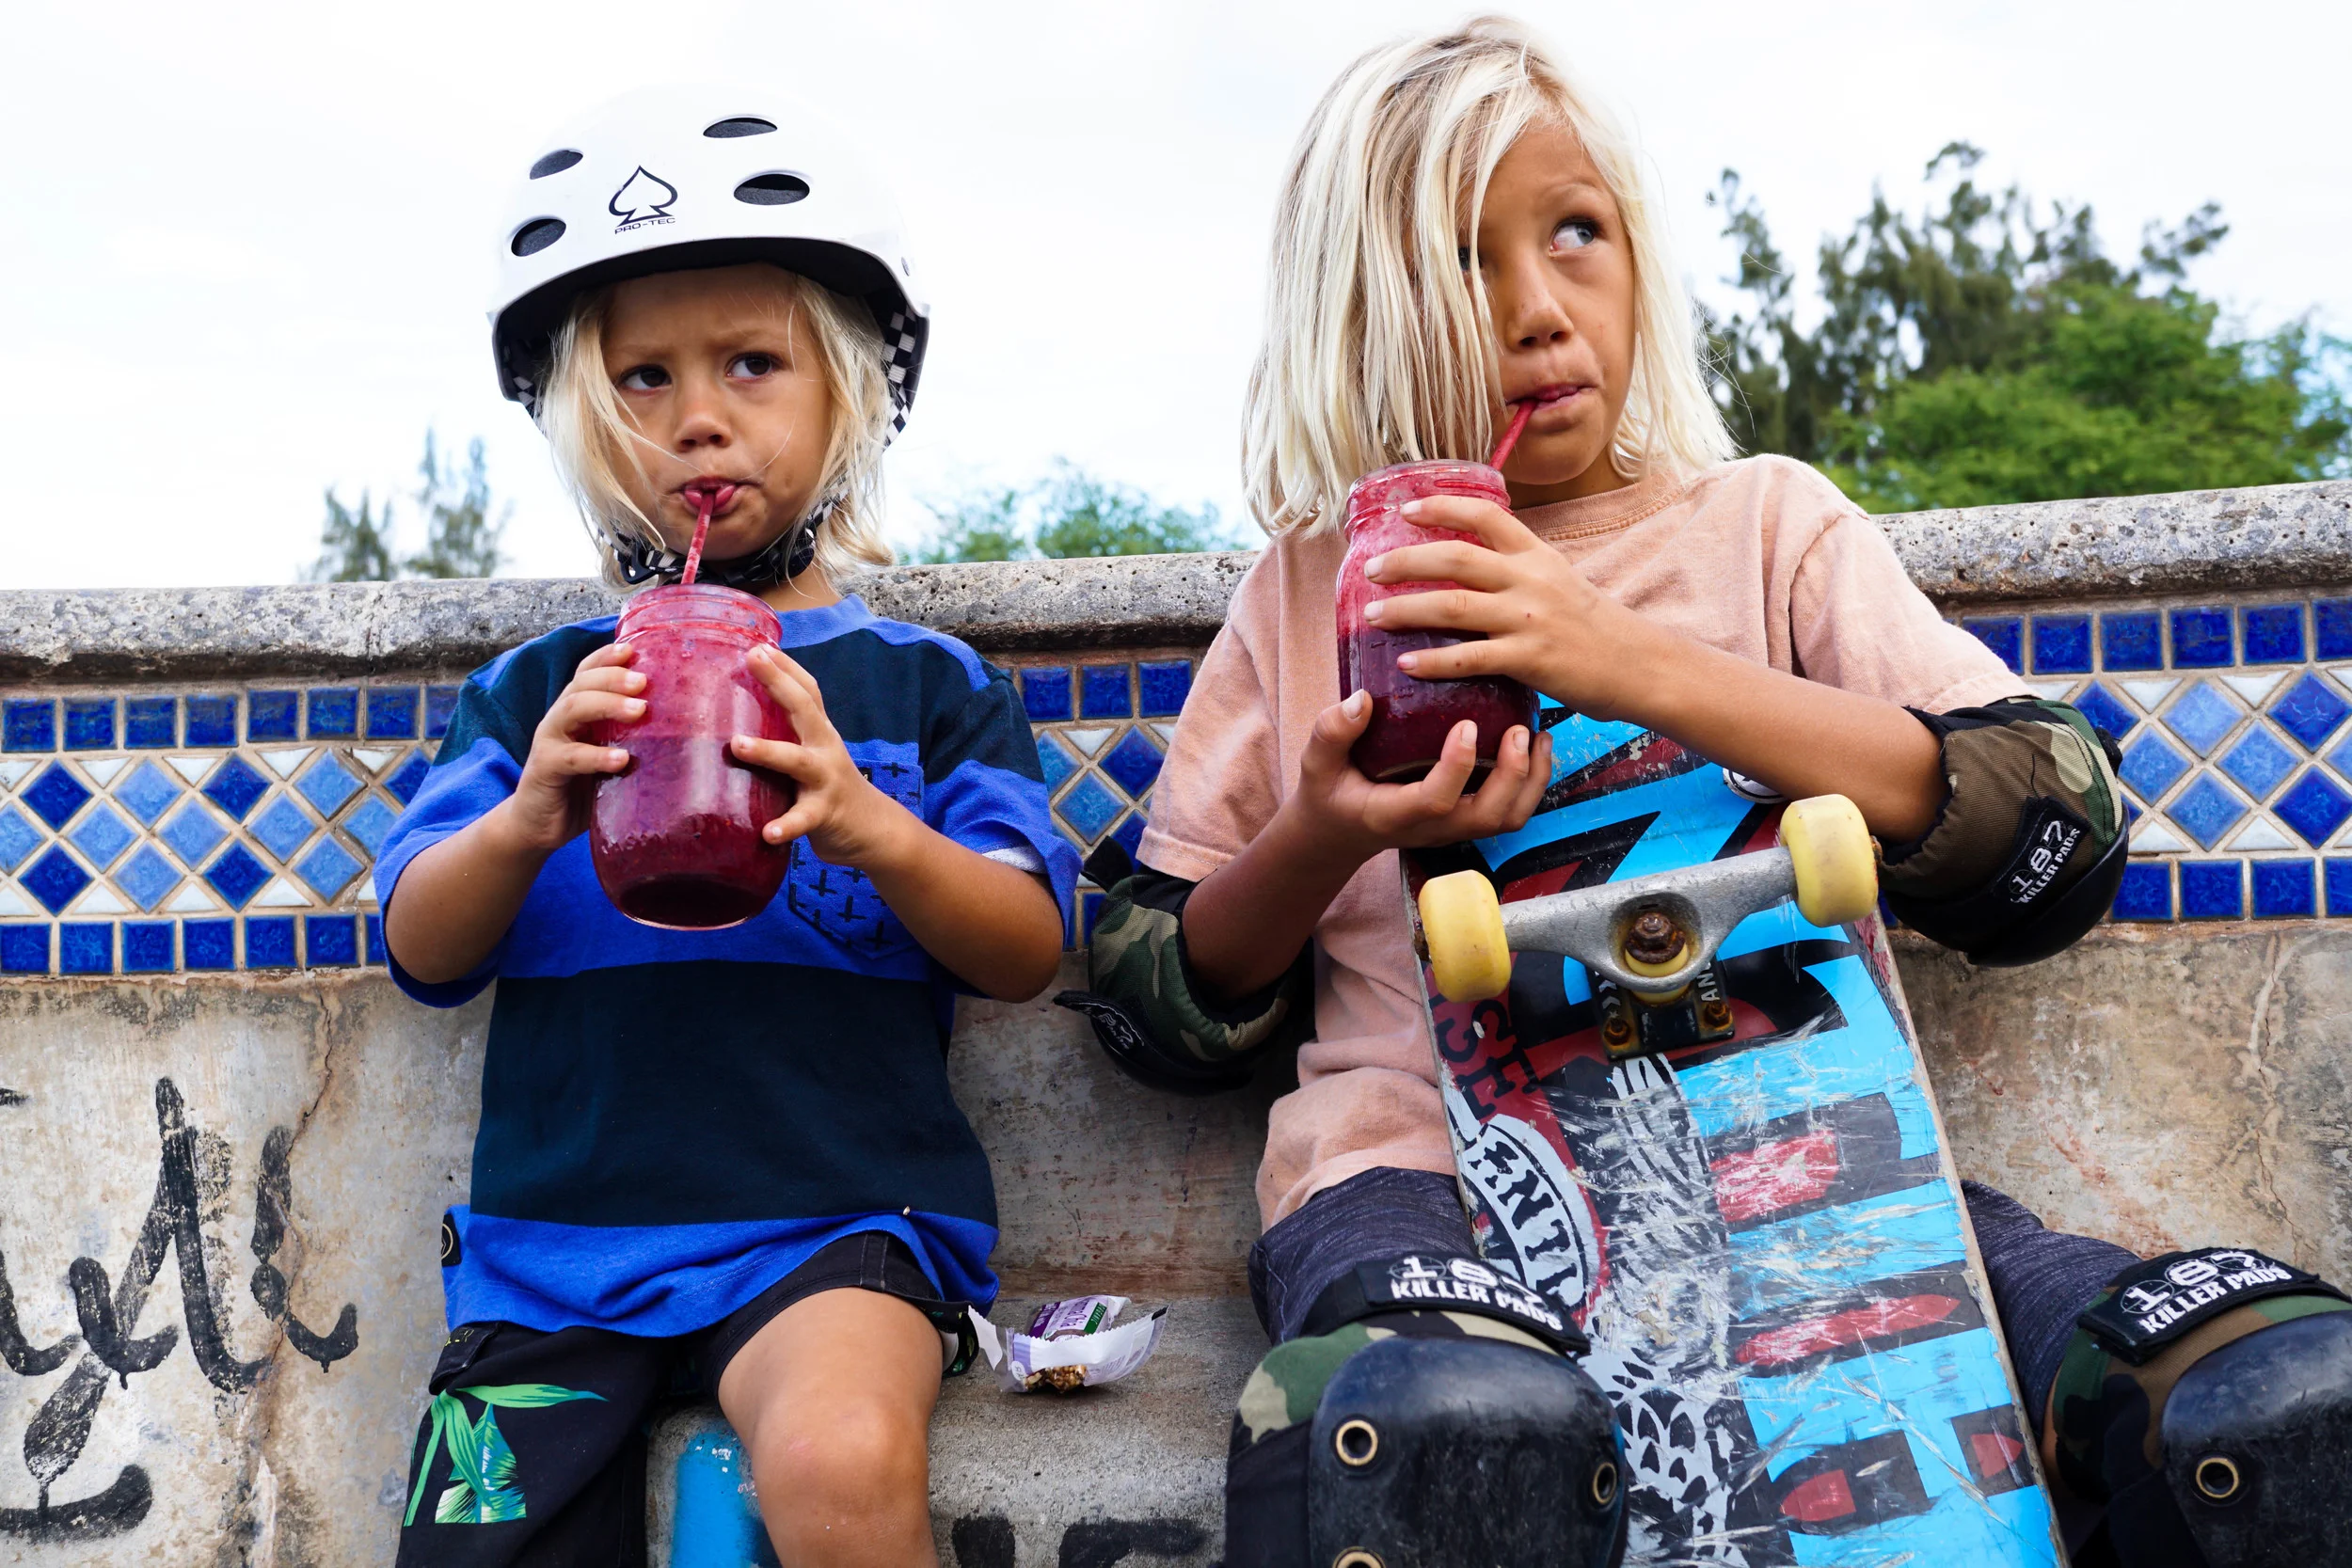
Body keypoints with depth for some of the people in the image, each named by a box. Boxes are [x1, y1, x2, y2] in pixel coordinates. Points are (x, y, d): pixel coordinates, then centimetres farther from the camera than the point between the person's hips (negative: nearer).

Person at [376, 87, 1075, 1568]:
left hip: (836, 1213, -3)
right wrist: (527, 820, -19)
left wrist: (867, 825, -22)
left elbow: (1028, 951, -2)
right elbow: (425, 951, 4)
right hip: (554, 1225, 3)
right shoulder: (537, 688, 11)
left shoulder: (928, 684, 6)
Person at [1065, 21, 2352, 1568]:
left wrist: (1644, 668, -10)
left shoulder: (1766, 523, 14)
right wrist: (1321, 840, -5)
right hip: (1427, 1163, -1)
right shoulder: (1314, 586, 15)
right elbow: (1153, 1009, 16)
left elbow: (2062, 838, -1)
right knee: (1439, 1437, -39)